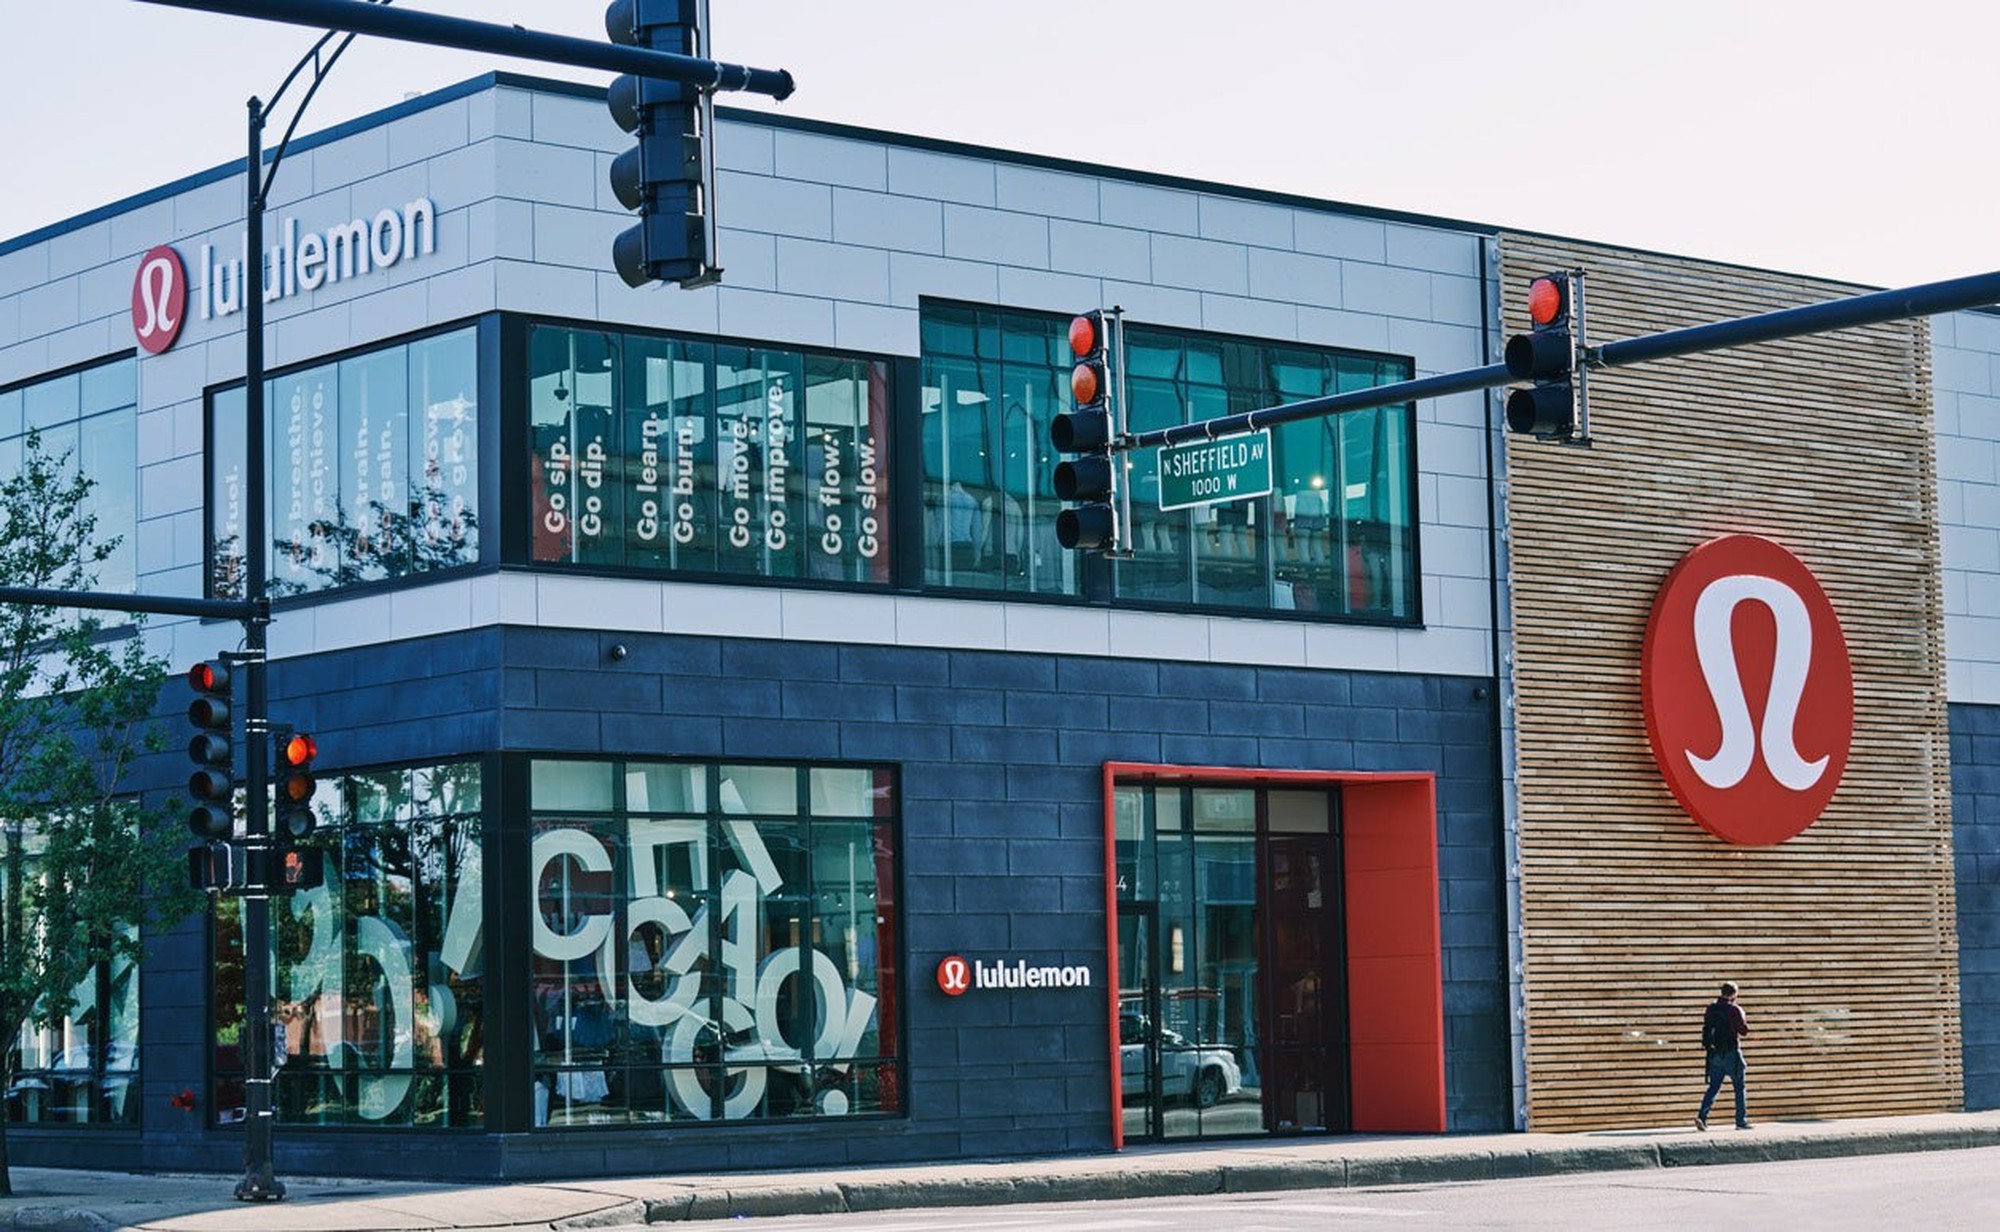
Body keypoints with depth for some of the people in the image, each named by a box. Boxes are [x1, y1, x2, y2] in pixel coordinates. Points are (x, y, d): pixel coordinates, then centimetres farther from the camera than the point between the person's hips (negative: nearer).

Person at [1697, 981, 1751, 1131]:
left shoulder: (1711, 1008, 6)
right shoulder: (1734, 1010, -12)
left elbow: (1706, 1028, 11)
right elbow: (1744, 1030, -11)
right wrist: (1745, 1023, 7)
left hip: (1715, 1054, 5)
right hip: (1731, 1053, -5)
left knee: (1713, 1086, 7)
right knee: (1739, 1087, 7)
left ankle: (1702, 1116, -10)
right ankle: (1741, 1121, 10)